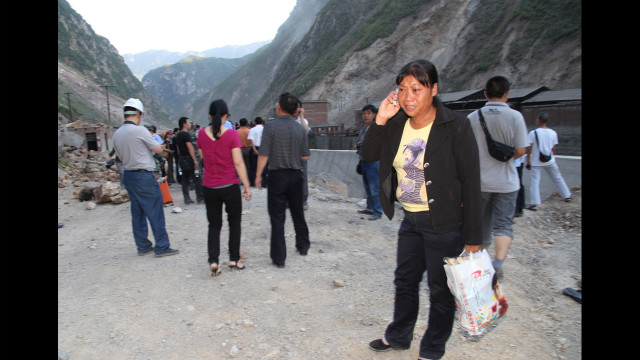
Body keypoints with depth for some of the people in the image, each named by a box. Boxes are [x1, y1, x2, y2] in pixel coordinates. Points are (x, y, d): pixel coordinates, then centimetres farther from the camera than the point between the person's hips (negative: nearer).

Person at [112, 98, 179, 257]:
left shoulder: (117, 134, 8)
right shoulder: (140, 130, -14)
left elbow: (121, 157, 17)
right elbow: (158, 149, -7)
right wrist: (151, 142, 11)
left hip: (128, 175, 8)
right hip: (143, 176, -8)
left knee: (137, 213, 13)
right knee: (155, 211, -2)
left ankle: (143, 246, 20)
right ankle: (162, 247, 1)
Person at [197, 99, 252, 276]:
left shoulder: (202, 134, -1)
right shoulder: (231, 134, -11)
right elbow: (238, 163, -13)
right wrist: (247, 186, -7)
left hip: (209, 187, 3)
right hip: (230, 186, -2)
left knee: (214, 224, 13)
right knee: (234, 222, 16)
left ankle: (213, 261, 1)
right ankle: (234, 259, 19)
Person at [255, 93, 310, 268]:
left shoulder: (271, 126, -11)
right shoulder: (300, 129, 1)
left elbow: (263, 155, -14)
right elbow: (305, 156, 5)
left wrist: (258, 175, -4)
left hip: (277, 176, -4)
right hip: (296, 175, 4)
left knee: (277, 217, 2)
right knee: (298, 213, 20)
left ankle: (279, 257, 4)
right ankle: (303, 245, 36)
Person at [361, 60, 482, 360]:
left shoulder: (455, 127, -15)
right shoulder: (397, 124, 2)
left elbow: (470, 181, -14)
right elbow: (368, 155, 4)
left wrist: (472, 236, -14)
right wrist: (380, 120, -11)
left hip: (443, 224, -6)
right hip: (410, 220, 6)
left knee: (440, 290, 10)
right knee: (405, 280, 21)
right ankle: (398, 336, 43)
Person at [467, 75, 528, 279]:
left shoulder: (472, 117, -3)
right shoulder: (515, 116, -8)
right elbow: (521, 150, -8)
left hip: (479, 180, 2)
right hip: (506, 181, -2)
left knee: (481, 223, 16)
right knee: (504, 224, 4)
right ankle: (498, 262, -15)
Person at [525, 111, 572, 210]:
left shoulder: (533, 133, -12)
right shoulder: (553, 133, 0)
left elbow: (529, 149, -10)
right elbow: (553, 149, 6)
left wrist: (528, 162, -2)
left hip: (536, 162, -4)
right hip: (550, 161, 4)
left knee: (535, 182, -4)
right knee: (558, 178, 20)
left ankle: (534, 203, -11)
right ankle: (567, 196, 35)